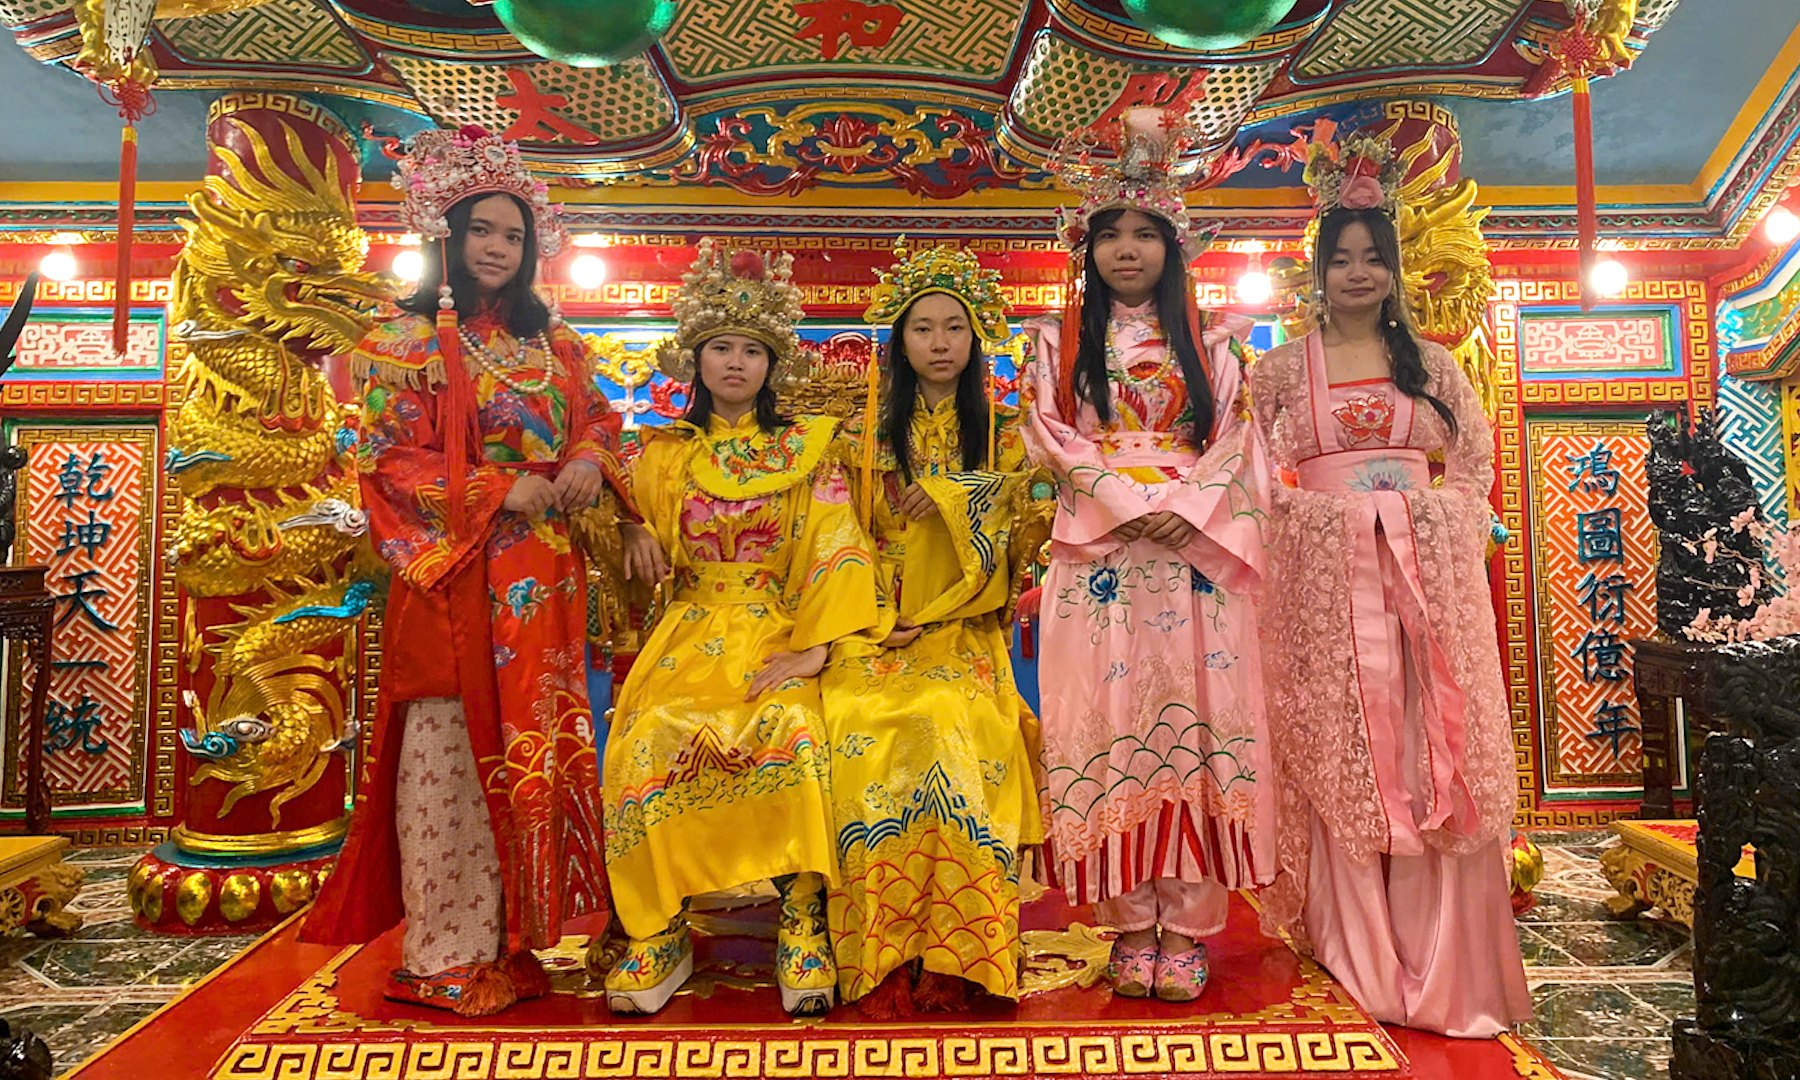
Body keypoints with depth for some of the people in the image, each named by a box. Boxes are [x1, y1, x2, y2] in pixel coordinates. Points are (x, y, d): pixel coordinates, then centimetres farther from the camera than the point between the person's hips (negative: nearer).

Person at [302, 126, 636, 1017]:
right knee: (452, 750, -3)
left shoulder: (553, 341, 16)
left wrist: (589, 461, -6)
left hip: (544, 577, 5)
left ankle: (529, 930, 18)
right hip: (454, 574, -5)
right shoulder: (406, 340, 1)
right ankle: (450, 951, 8)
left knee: (542, 743, 6)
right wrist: (498, 490, -14)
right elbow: (390, 456, -7)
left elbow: (598, 416, 17)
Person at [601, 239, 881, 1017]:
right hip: (691, 632, 2)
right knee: (651, 736, -27)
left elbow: (833, 548, -2)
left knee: (794, 732, -33)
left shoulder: (805, 449, 8)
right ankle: (659, 930, -15)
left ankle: (802, 923, -22)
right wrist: (638, 536, -5)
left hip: (776, 632, -2)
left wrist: (813, 648, -15)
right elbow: (646, 555, 21)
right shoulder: (663, 458, 15)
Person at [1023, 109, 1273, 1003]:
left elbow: (1234, 438, 6)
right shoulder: (1060, 342, 13)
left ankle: (1187, 928, 5)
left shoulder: (1210, 341, 14)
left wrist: (1188, 506, -12)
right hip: (1097, 553, 0)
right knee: (1111, 726, -3)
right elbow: (1051, 436, 2)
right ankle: (1132, 926, 6)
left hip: (1197, 553, 1)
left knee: (1194, 721, -3)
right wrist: (1132, 500, -10)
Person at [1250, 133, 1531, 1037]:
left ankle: (1439, 955, 12)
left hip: (1429, 571, 2)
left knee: (1434, 751, 0)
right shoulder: (1282, 368, 6)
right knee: (1337, 751, 0)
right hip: (1324, 576, -2)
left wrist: (1445, 531, 1)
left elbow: (1476, 463, 14)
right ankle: (1359, 950, 13)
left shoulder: (1432, 365, 12)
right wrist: (1300, 518, -5)